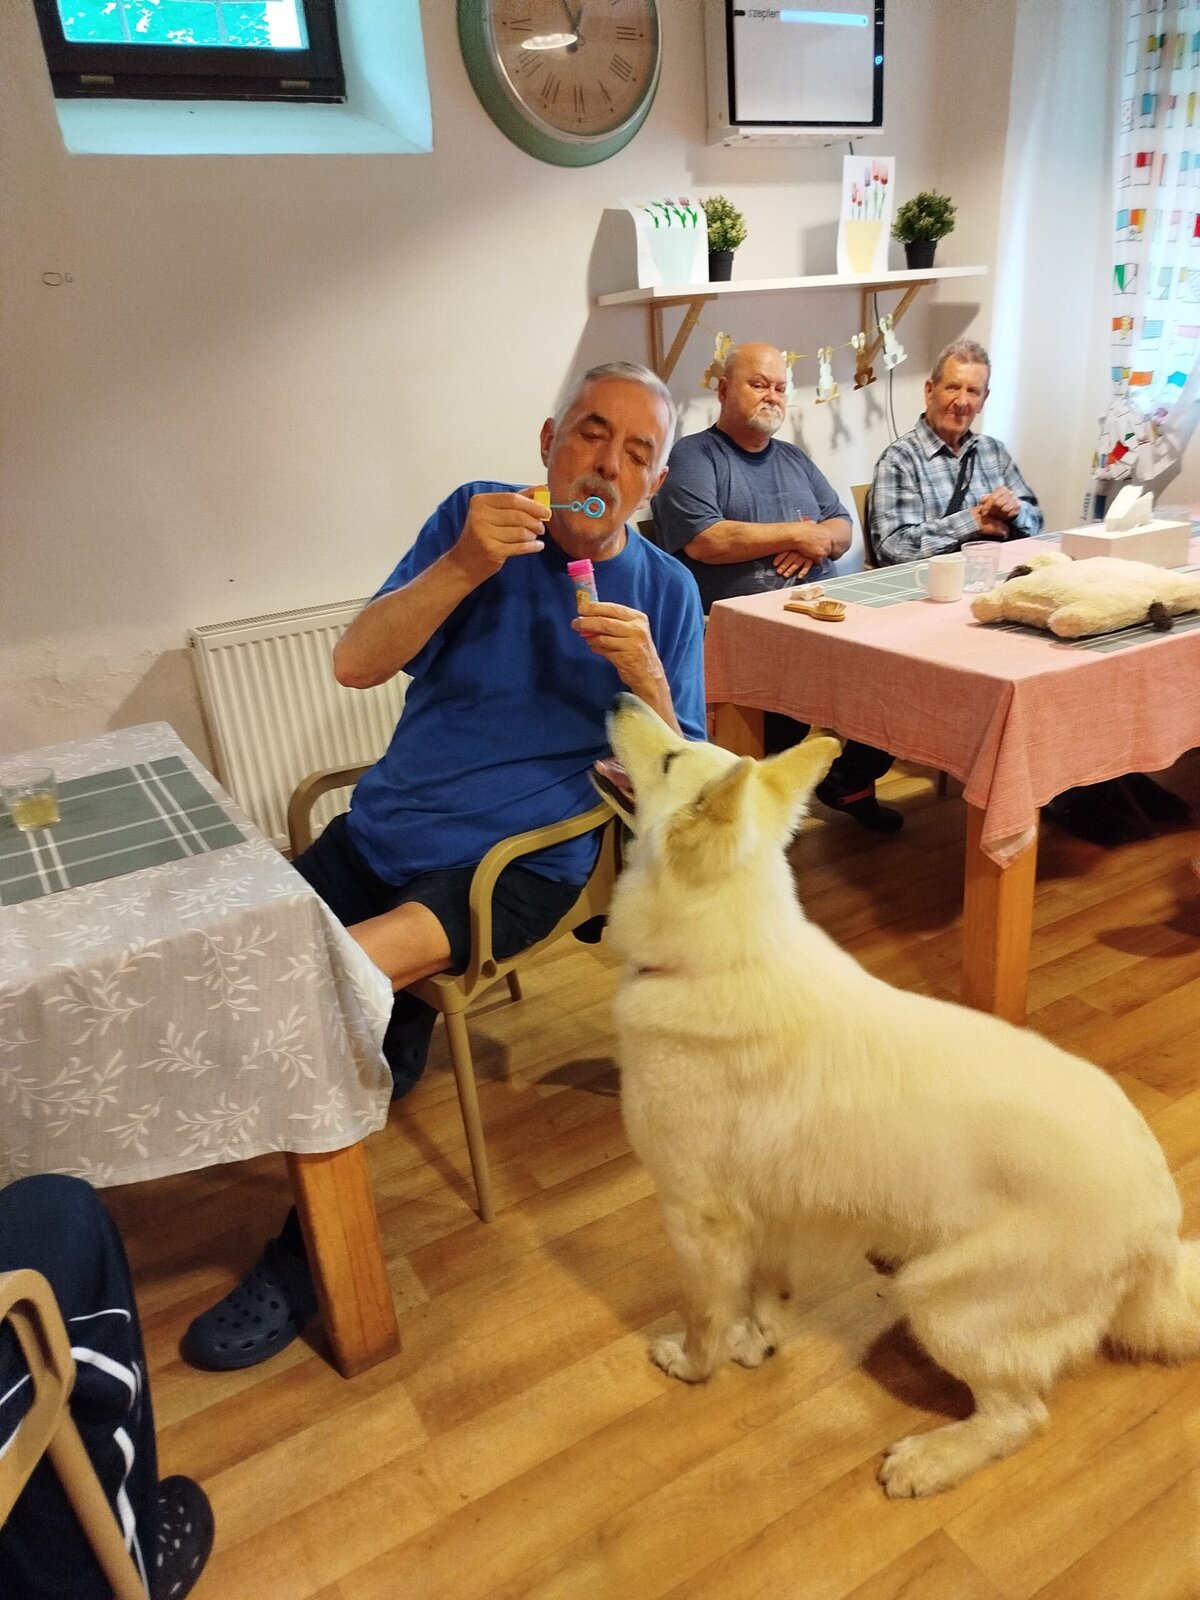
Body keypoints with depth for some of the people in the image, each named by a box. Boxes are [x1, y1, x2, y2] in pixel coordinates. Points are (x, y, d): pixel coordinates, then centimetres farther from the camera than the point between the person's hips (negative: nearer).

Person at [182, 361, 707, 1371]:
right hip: (380, 832, 4)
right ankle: (392, 1022, 16)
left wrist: (645, 675, -21)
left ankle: (307, 1252, 0)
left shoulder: (665, 592, 2)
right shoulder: (479, 517, 2)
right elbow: (355, 663, -7)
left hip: (516, 865, -3)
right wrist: (465, 565, -21)